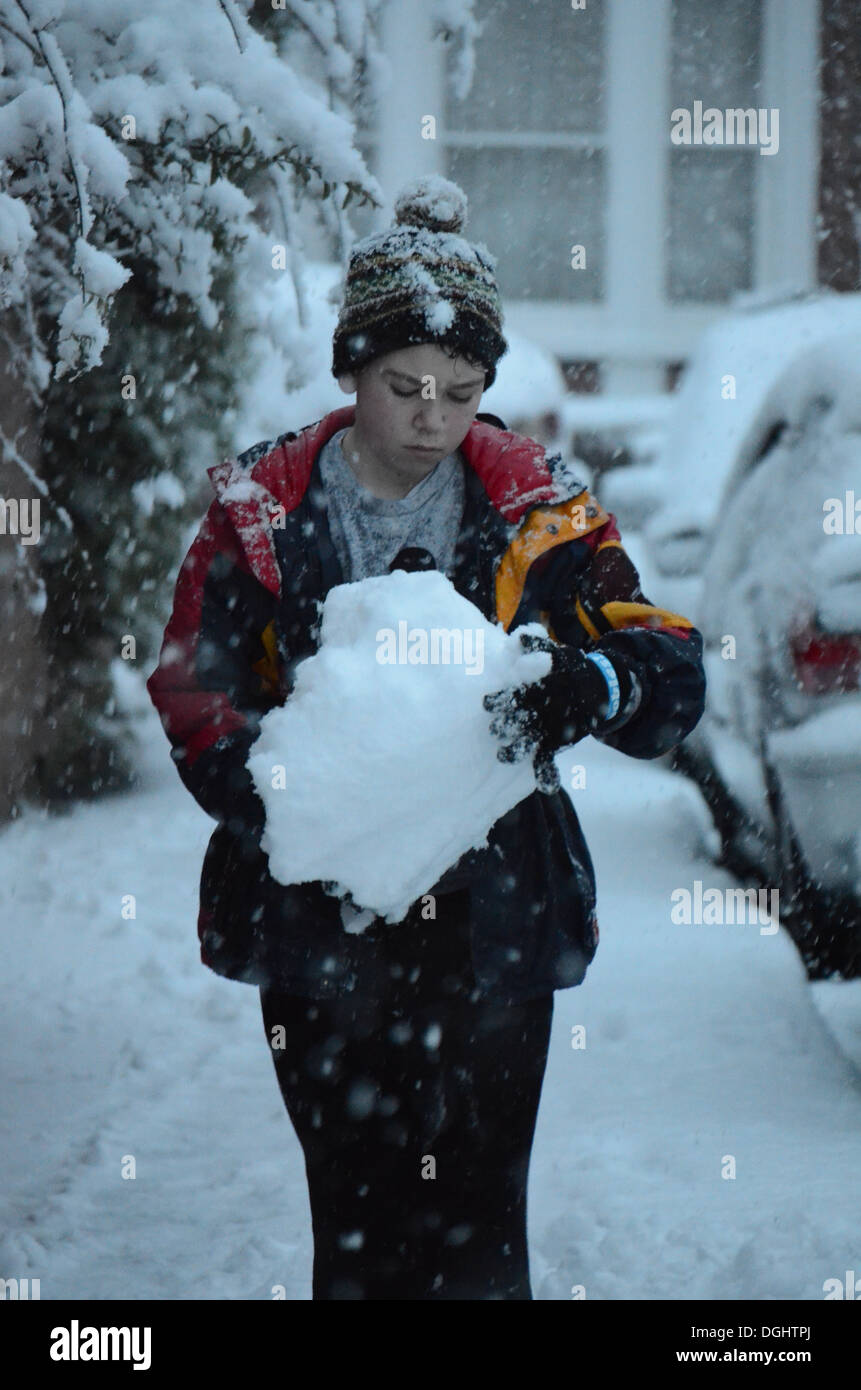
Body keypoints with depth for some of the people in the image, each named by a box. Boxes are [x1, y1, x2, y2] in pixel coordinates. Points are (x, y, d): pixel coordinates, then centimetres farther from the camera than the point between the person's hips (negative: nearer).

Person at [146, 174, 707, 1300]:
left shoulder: (536, 510, 2)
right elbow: (193, 697, -2)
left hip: (493, 923, 0)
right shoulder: (260, 511, 1)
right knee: (356, 1218, 5)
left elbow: (673, 677, -5)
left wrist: (584, 688, -29)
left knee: (476, 1228, 2)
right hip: (318, 924, 0)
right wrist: (294, 810, -21)